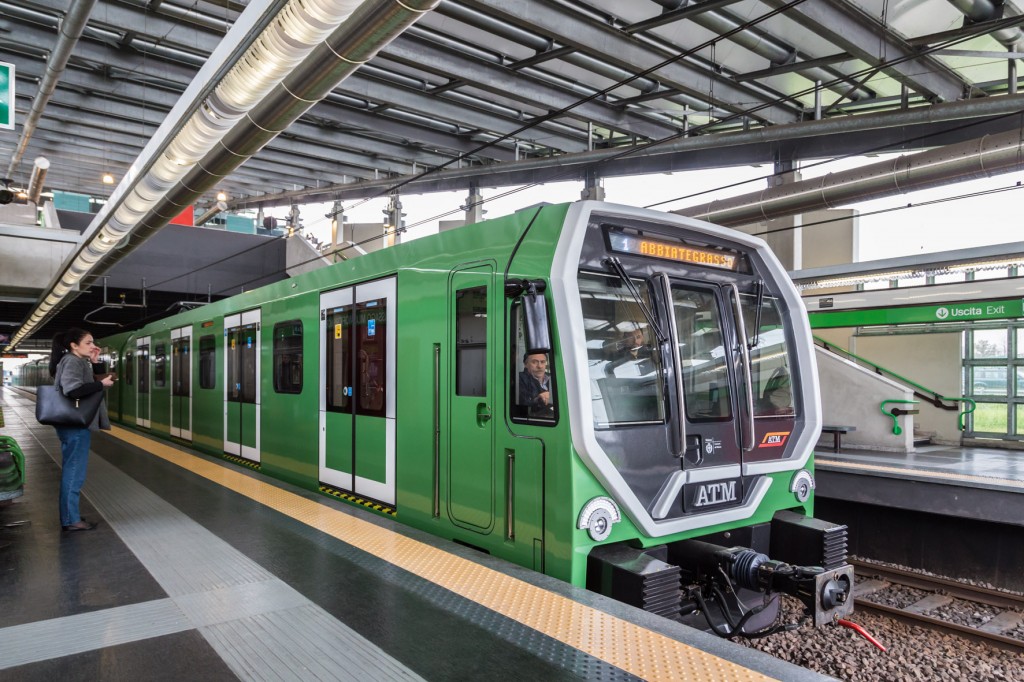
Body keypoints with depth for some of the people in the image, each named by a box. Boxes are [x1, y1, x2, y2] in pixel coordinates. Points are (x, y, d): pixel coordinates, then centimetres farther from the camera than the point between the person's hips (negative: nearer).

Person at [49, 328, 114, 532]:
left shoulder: (77, 361, 15)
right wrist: (102, 384, -22)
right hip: (76, 424, -10)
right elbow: (73, 390, -30)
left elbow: (82, 384, 14)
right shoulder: (72, 361, -16)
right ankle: (71, 520, 3)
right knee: (74, 472, -4)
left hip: (73, 423, 10)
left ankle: (68, 515, 25)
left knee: (71, 471, 16)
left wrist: (92, 363, 7)